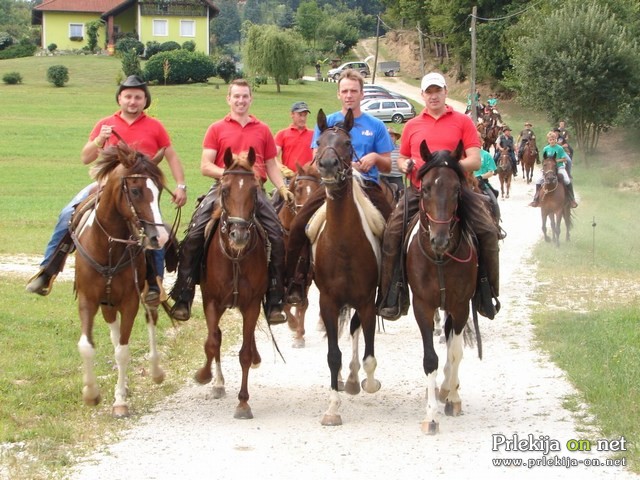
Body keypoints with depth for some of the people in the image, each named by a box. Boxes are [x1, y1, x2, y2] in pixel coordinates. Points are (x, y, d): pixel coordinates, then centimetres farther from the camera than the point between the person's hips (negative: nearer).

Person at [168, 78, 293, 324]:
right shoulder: (216, 129, 10)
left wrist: (282, 187, 2)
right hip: (222, 187, -1)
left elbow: (271, 165, 19)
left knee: (278, 238, -14)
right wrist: (228, 173, -14)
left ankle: (275, 302, -6)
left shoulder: (262, 130, 16)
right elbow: (205, 166, 3)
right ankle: (183, 298, -9)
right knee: (194, 235, -17)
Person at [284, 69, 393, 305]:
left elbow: (388, 165, 11)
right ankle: (295, 282, -6)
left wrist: (375, 158, -11)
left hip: (368, 186, 0)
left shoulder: (375, 126, 10)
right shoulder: (327, 123, 10)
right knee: (298, 226, -17)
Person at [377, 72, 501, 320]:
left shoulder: (463, 122, 5)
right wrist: (405, 165, 0)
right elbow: (402, 158, 24)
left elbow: (475, 161, -2)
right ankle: (394, 295, -11)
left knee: (488, 231, -18)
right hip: (418, 190, 2)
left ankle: (487, 291, -3)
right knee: (392, 232, -19)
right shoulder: (412, 126, 14)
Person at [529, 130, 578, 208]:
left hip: (559, 167, -3)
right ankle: (536, 200, 3)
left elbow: (564, 159, -4)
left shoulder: (559, 148, -5)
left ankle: (572, 200, -9)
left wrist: (557, 160, -18)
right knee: (538, 181, -12)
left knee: (567, 181, -24)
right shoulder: (546, 149, 3)